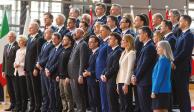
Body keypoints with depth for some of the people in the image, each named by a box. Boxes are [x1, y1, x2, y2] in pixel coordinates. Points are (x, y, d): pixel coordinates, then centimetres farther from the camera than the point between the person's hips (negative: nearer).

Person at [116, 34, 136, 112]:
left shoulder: (131, 53, -9)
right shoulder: (123, 53, 16)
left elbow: (130, 70, -15)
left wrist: (126, 84, -19)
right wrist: (118, 84, 13)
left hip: (126, 83, -8)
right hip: (120, 82, 8)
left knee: (127, 105, -5)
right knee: (122, 105, 8)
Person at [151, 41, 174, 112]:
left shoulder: (162, 60, -15)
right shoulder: (167, 60, 12)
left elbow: (159, 76, -16)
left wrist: (154, 91, -14)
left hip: (160, 90, -9)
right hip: (166, 90, 9)